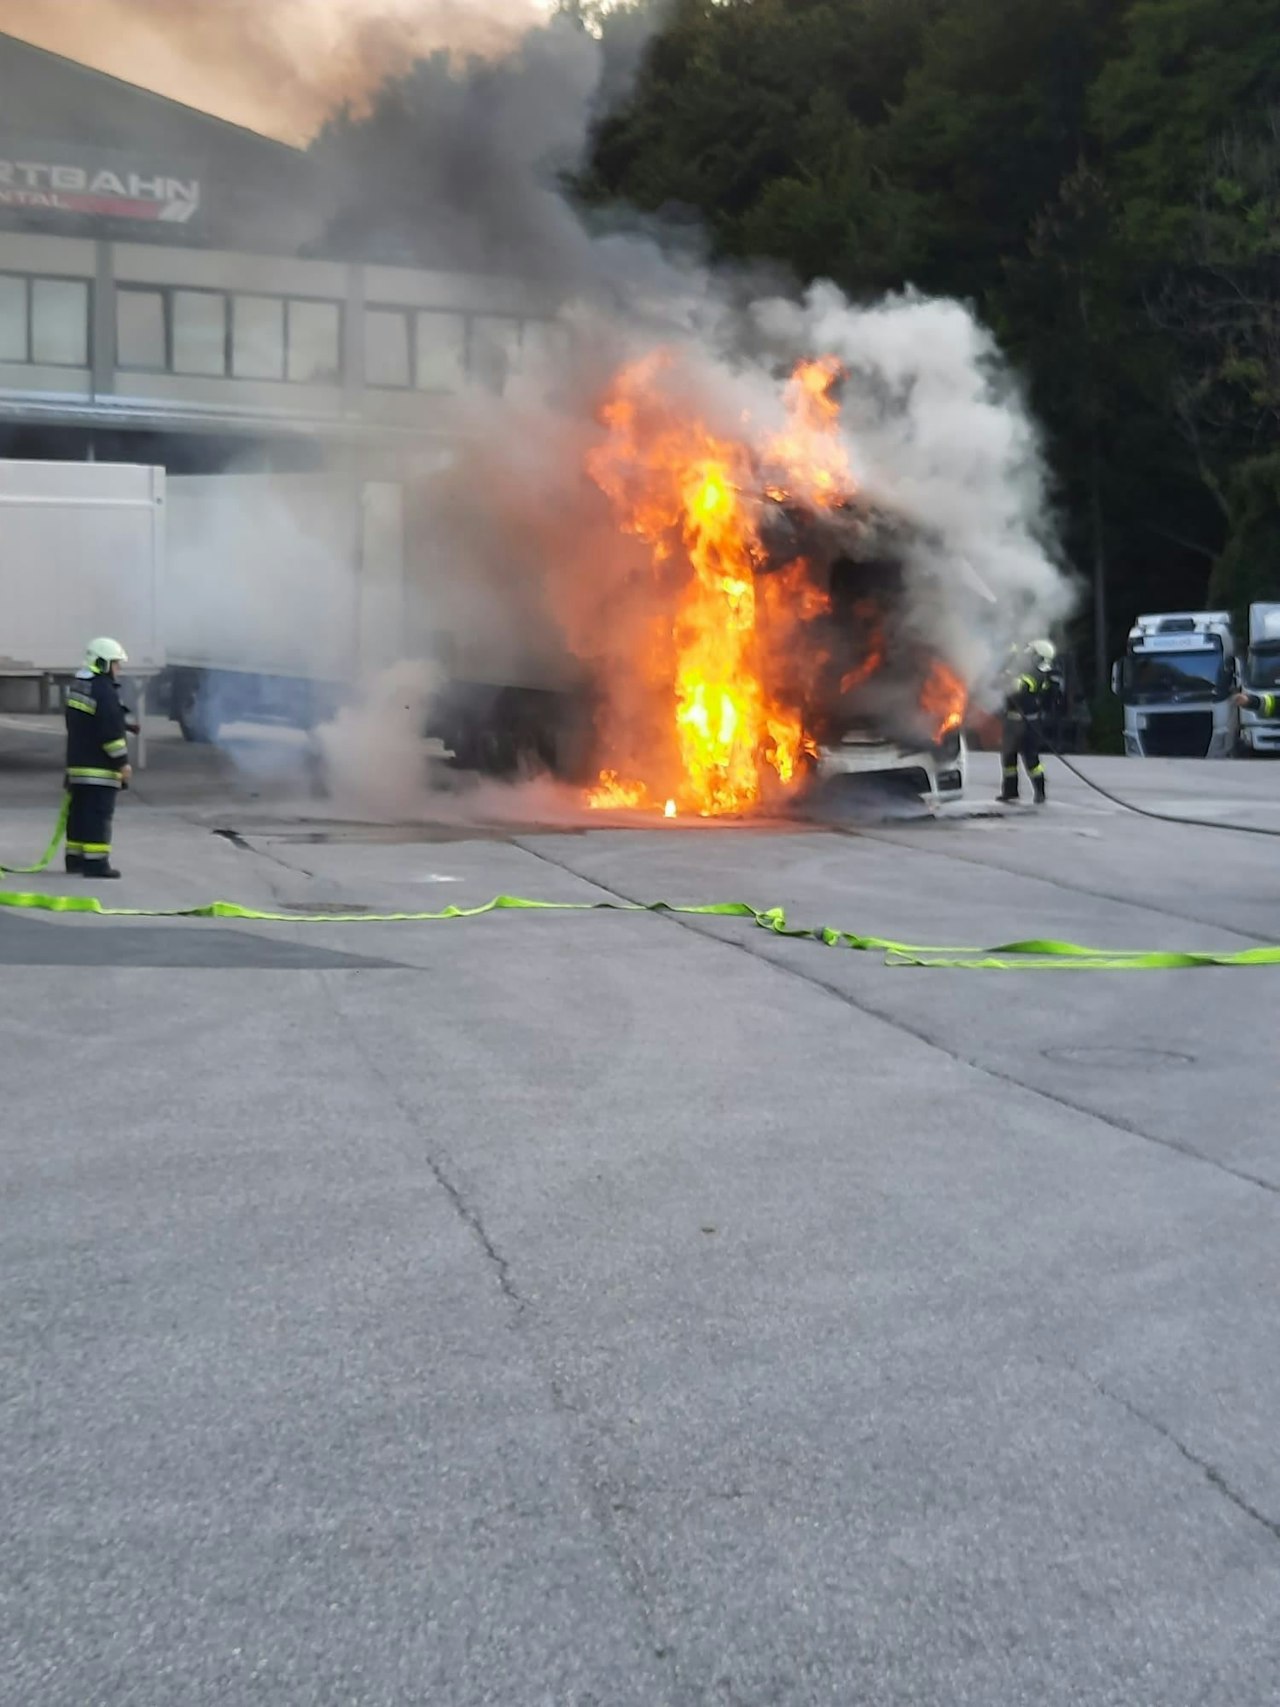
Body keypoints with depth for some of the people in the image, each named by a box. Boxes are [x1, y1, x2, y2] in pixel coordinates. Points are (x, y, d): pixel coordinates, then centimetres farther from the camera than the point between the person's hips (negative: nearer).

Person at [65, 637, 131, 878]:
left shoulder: (78, 686, 15)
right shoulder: (104, 691, -16)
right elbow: (111, 731, -20)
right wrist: (123, 761, -15)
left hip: (78, 762, 10)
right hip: (100, 767, -10)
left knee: (79, 811, 14)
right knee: (99, 813, -9)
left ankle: (75, 857, 20)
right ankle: (95, 862, -11)